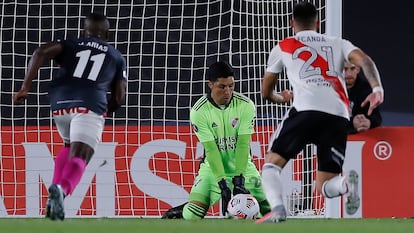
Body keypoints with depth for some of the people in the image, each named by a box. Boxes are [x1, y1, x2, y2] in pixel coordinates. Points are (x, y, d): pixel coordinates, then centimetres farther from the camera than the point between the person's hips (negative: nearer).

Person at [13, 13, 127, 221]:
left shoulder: (70, 45, 24)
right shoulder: (116, 57, 24)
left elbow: (41, 53, 4)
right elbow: (118, 98, 18)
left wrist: (24, 88, 2)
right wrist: (105, 110, 38)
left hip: (60, 104, 3)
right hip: (90, 105, -3)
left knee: (70, 146, 29)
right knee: (79, 157, -14)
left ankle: (56, 192, 10)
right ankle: (62, 189, -48)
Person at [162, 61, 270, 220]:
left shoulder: (246, 105, -13)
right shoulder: (199, 110, -16)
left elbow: (243, 144, -17)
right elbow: (211, 150, -19)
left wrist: (239, 180, -26)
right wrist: (223, 184, -25)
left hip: (242, 166, 2)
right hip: (213, 167, -1)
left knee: (265, 211, -11)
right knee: (193, 214, -18)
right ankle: (177, 213, 18)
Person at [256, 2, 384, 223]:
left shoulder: (283, 47, 24)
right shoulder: (338, 44, 27)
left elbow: (266, 91, 34)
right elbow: (364, 60, 6)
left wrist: (280, 98, 56)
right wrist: (377, 88, -8)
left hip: (306, 109, -3)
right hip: (339, 116, 3)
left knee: (272, 163, 9)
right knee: (325, 187, 9)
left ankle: (277, 208, -20)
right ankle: (348, 182, -27)